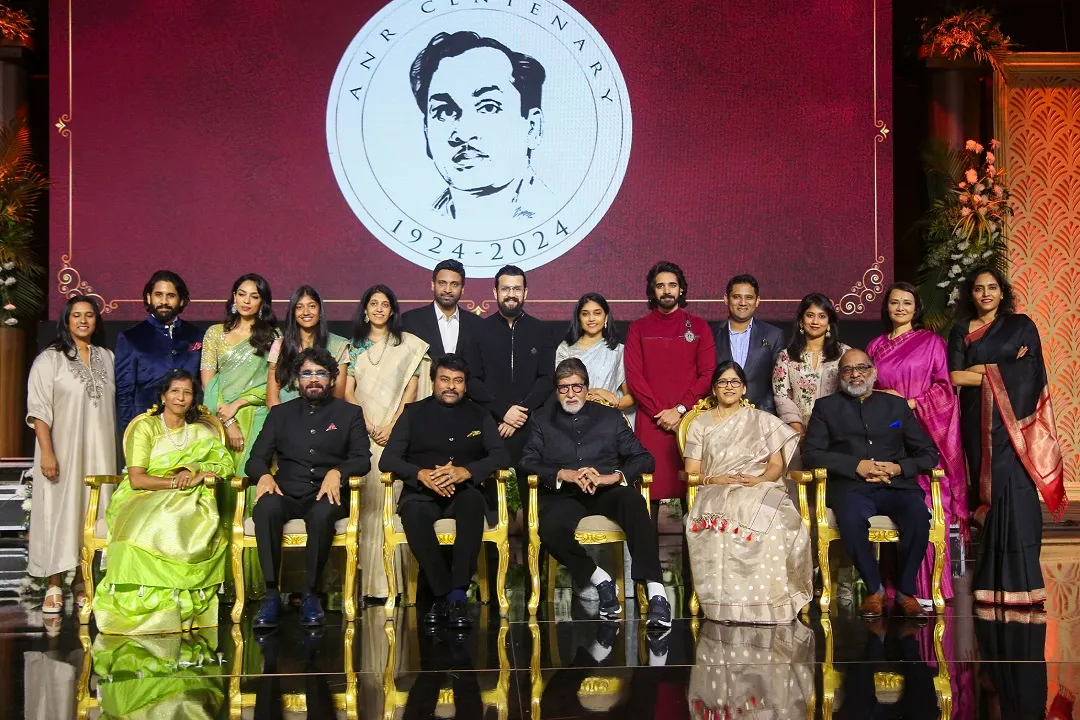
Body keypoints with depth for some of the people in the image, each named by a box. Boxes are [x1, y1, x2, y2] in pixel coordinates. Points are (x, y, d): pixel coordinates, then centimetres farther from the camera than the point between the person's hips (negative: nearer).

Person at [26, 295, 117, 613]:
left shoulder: (106, 358, 10)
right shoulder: (49, 359, -4)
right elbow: (38, 409, -9)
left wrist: (115, 451, 11)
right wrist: (47, 452, -16)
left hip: (99, 451, 4)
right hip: (63, 449, -4)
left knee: (91, 512, 6)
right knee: (58, 511, -3)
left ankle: (82, 581, 16)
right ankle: (54, 587, 2)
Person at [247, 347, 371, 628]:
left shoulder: (349, 413, 16)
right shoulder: (281, 413, 21)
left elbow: (363, 459, 5)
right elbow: (256, 458, 14)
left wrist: (337, 472, -16)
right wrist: (264, 475, -10)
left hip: (326, 495, -1)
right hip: (287, 495, 1)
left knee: (322, 513, -38)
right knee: (266, 507, -35)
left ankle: (310, 594, -26)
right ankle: (271, 593, -31)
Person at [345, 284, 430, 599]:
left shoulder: (408, 345, 8)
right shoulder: (355, 346, 14)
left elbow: (411, 389, 3)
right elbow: (348, 391, 8)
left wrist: (392, 425, -8)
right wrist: (367, 425, -7)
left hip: (395, 432, -2)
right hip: (363, 431, 2)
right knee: (366, 501, -3)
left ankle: (391, 578, -6)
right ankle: (367, 579, -1)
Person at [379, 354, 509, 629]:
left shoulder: (479, 415, 16)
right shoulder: (414, 413, 14)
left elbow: (501, 456, 2)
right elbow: (387, 459, 4)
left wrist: (466, 471, -17)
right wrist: (421, 474, -16)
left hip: (463, 491, 0)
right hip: (422, 492, 0)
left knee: (473, 502, -37)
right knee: (413, 512, -37)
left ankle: (457, 595, -35)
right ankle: (442, 594, -29)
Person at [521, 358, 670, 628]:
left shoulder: (610, 417, 17)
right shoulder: (544, 421, 18)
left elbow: (643, 459, 8)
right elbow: (528, 462, 4)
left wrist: (610, 477, -12)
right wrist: (564, 474, -14)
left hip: (607, 491, 0)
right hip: (563, 496, 0)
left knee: (633, 501, -35)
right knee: (551, 528, -35)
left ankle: (656, 593, -39)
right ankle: (600, 580, -13)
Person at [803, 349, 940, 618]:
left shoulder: (897, 405, 21)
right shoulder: (826, 406, 17)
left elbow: (929, 454, 16)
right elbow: (811, 452, 4)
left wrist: (898, 468, -5)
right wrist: (856, 465, -9)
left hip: (896, 485, 2)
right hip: (851, 487, -1)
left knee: (918, 514, -32)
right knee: (851, 517, -36)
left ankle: (906, 591, -14)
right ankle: (874, 590, -17)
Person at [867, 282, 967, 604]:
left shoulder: (931, 342, 6)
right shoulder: (875, 346, 17)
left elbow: (943, 387, 1)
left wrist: (910, 403, -9)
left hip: (923, 430, -3)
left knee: (925, 506, -8)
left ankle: (929, 586, -5)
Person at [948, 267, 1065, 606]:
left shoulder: (1021, 325, 8)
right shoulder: (961, 332, 13)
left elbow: (1029, 372, -4)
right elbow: (955, 376, -2)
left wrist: (982, 369, -5)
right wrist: (1004, 371, -5)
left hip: (1013, 422, -2)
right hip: (978, 423, 2)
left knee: (1015, 491, -11)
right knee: (988, 492, -1)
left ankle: (1019, 580, -11)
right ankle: (992, 582, 3)